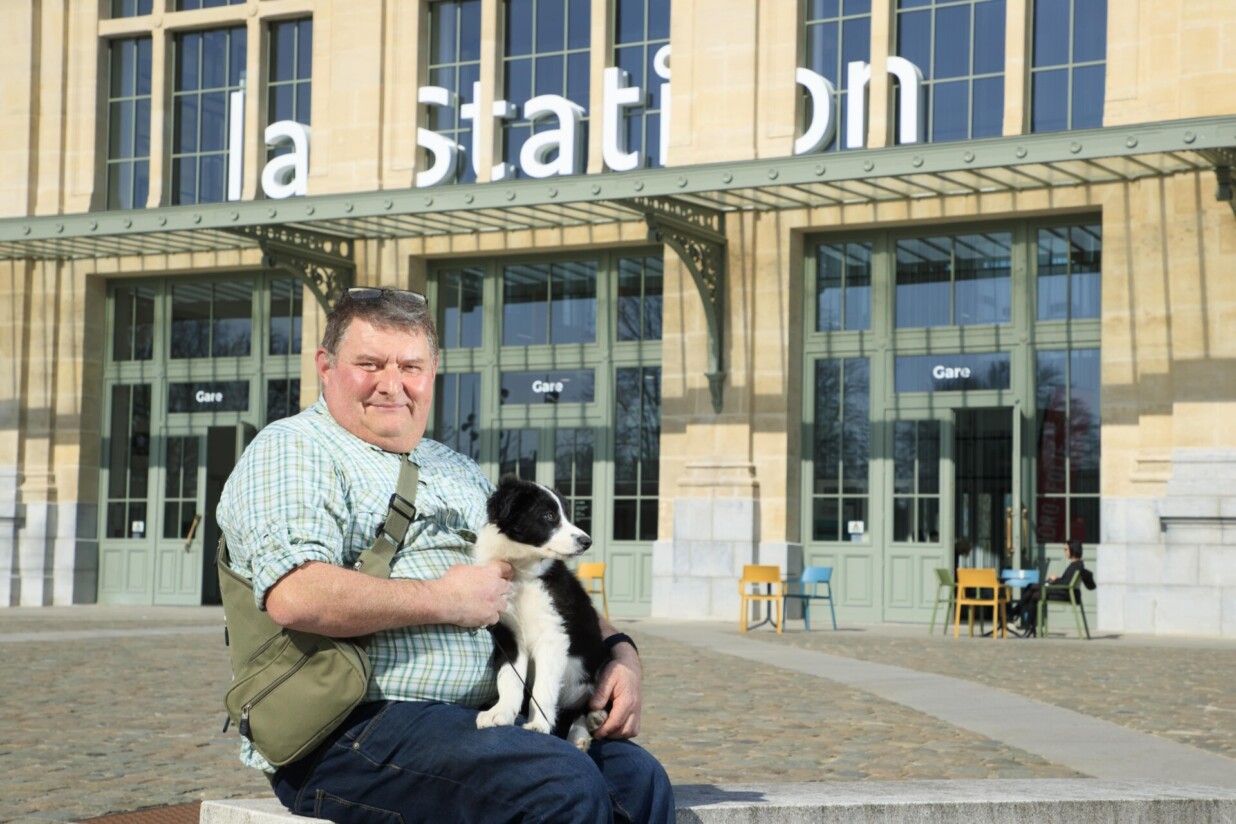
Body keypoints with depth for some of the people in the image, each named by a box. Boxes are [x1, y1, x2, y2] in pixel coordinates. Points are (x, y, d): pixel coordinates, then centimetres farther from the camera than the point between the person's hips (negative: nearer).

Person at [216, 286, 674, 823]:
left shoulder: (457, 472, 27)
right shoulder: (291, 451, 1)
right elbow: (295, 597, -17)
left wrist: (618, 649, 9)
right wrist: (444, 599, -10)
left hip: (482, 715, 8)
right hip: (350, 736, -7)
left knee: (638, 777, -16)